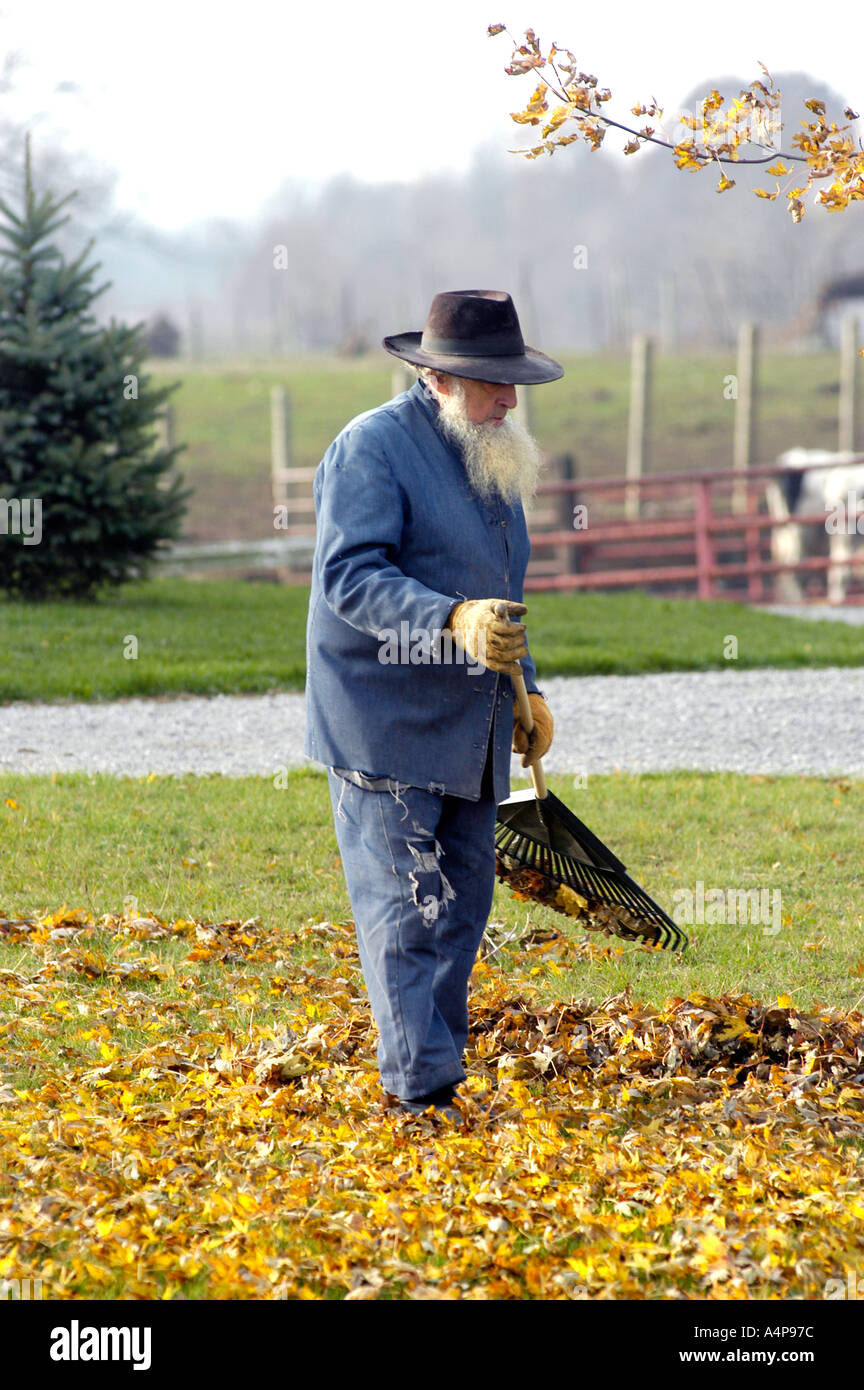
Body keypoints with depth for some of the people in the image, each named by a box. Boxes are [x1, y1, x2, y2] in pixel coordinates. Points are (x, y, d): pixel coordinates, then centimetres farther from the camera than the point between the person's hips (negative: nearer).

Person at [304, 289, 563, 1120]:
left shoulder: (492, 458, 17)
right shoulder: (373, 446, -11)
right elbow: (350, 574, -22)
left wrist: (524, 686, 22)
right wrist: (452, 623, -34)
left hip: (467, 732, 8)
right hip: (386, 728, -8)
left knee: (463, 901, 9)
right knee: (403, 911, -8)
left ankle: (438, 1073, 18)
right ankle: (420, 1091, -9)